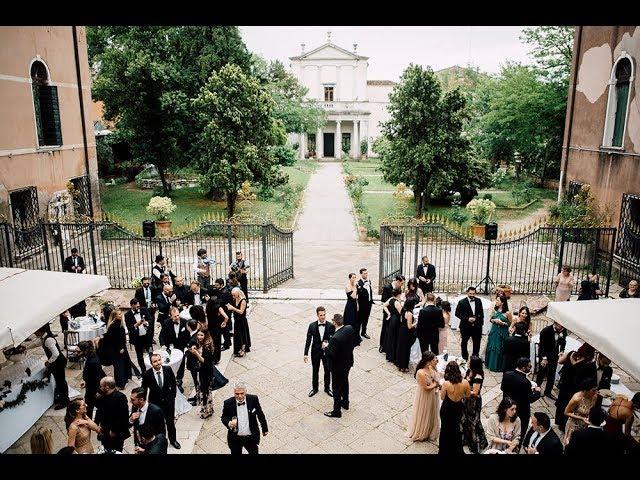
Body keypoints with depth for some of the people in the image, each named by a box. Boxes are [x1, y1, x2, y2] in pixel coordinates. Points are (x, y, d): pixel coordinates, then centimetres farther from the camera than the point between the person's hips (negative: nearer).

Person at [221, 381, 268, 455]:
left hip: (251, 437, 0)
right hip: (235, 439, 0)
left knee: (254, 453, 19)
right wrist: (228, 423, -25)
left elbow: (260, 415, -1)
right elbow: (223, 417, -2)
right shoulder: (228, 403, -17)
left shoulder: (253, 399, -15)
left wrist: (264, 429, 10)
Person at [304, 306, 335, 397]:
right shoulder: (312, 326, -13)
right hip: (315, 352, 0)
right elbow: (308, 340, -6)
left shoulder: (331, 326, -14)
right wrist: (306, 354, -6)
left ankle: (327, 388, 39)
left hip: (327, 352, 0)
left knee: (327, 371, 16)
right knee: (315, 371, 17)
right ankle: (314, 388, 38)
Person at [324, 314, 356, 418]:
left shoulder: (335, 338, -36)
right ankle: (345, 403, 48)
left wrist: (326, 347, -12)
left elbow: (332, 354, -28)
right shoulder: (350, 328, -13)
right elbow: (354, 342, 1)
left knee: (336, 388, 10)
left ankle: (337, 411, 26)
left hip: (338, 366, -8)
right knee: (345, 382, 28)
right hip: (348, 362, 8)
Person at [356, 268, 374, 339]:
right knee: (360, 319, 4)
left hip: (369, 303, 7)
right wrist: (364, 287, -37)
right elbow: (359, 293, -26)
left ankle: (364, 332, 32)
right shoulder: (359, 283, -18)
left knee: (366, 319, 18)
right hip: (362, 304, -7)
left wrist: (371, 300, 13)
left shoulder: (369, 281, 6)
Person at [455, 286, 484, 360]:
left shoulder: (478, 301, 4)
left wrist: (480, 322, 1)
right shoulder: (462, 302, -7)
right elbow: (457, 313, -6)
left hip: (477, 326, 2)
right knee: (464, 343, 8)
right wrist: (467, 319, -15)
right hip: (465, 326, -2)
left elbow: (481, 313, 10)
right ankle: (465, 358, 22)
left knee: (477, 343, 8)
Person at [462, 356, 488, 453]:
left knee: (473, 421, 9)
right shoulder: (468, 371, -5)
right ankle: (466, 438, 43)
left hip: (474, 402, -8)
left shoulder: (478, 377, -29)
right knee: (465, 419, 22)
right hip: (467, 400, 8)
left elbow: (475, 393, -25)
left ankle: (476, 443, 30)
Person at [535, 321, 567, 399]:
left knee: (552, 374, 7)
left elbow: (563, 341, 7)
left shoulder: (564, 330, -9)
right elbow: (541, 345, -19)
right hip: (544, 354, -4)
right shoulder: (546, 331, -23)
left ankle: (548, 392, 18)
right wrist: (544, 358, -22)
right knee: (542, 373, 1)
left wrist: (561, 351, -9)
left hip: (554, 355, 4)